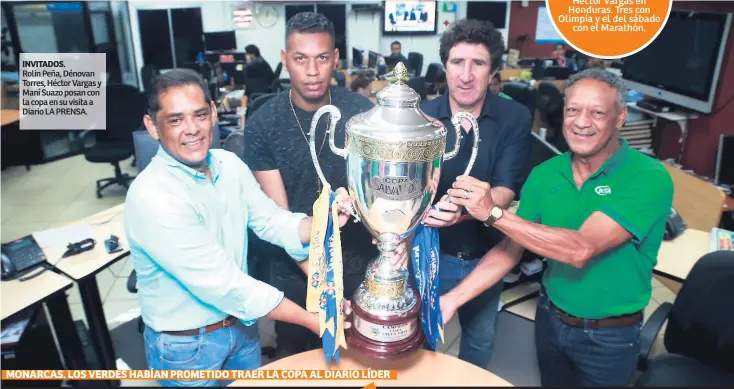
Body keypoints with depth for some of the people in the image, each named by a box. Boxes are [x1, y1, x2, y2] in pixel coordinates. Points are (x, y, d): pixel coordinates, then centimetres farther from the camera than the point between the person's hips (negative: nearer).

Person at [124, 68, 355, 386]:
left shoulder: (230, 165, -7)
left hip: (240, 324, 6)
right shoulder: (151, 197, -29)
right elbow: (221, 282, -30)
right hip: (185, 344, -5)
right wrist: (310, 319, -26)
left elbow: (274, 222, -7)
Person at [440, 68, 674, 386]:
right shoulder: (545, 174, -8)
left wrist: (494, 213, -37)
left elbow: (581, 249, -33)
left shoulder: (648, 178, -22)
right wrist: (453, 298, -16)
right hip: (550, 318, 4)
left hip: (610, 336, -3)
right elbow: (510, 248, -7)